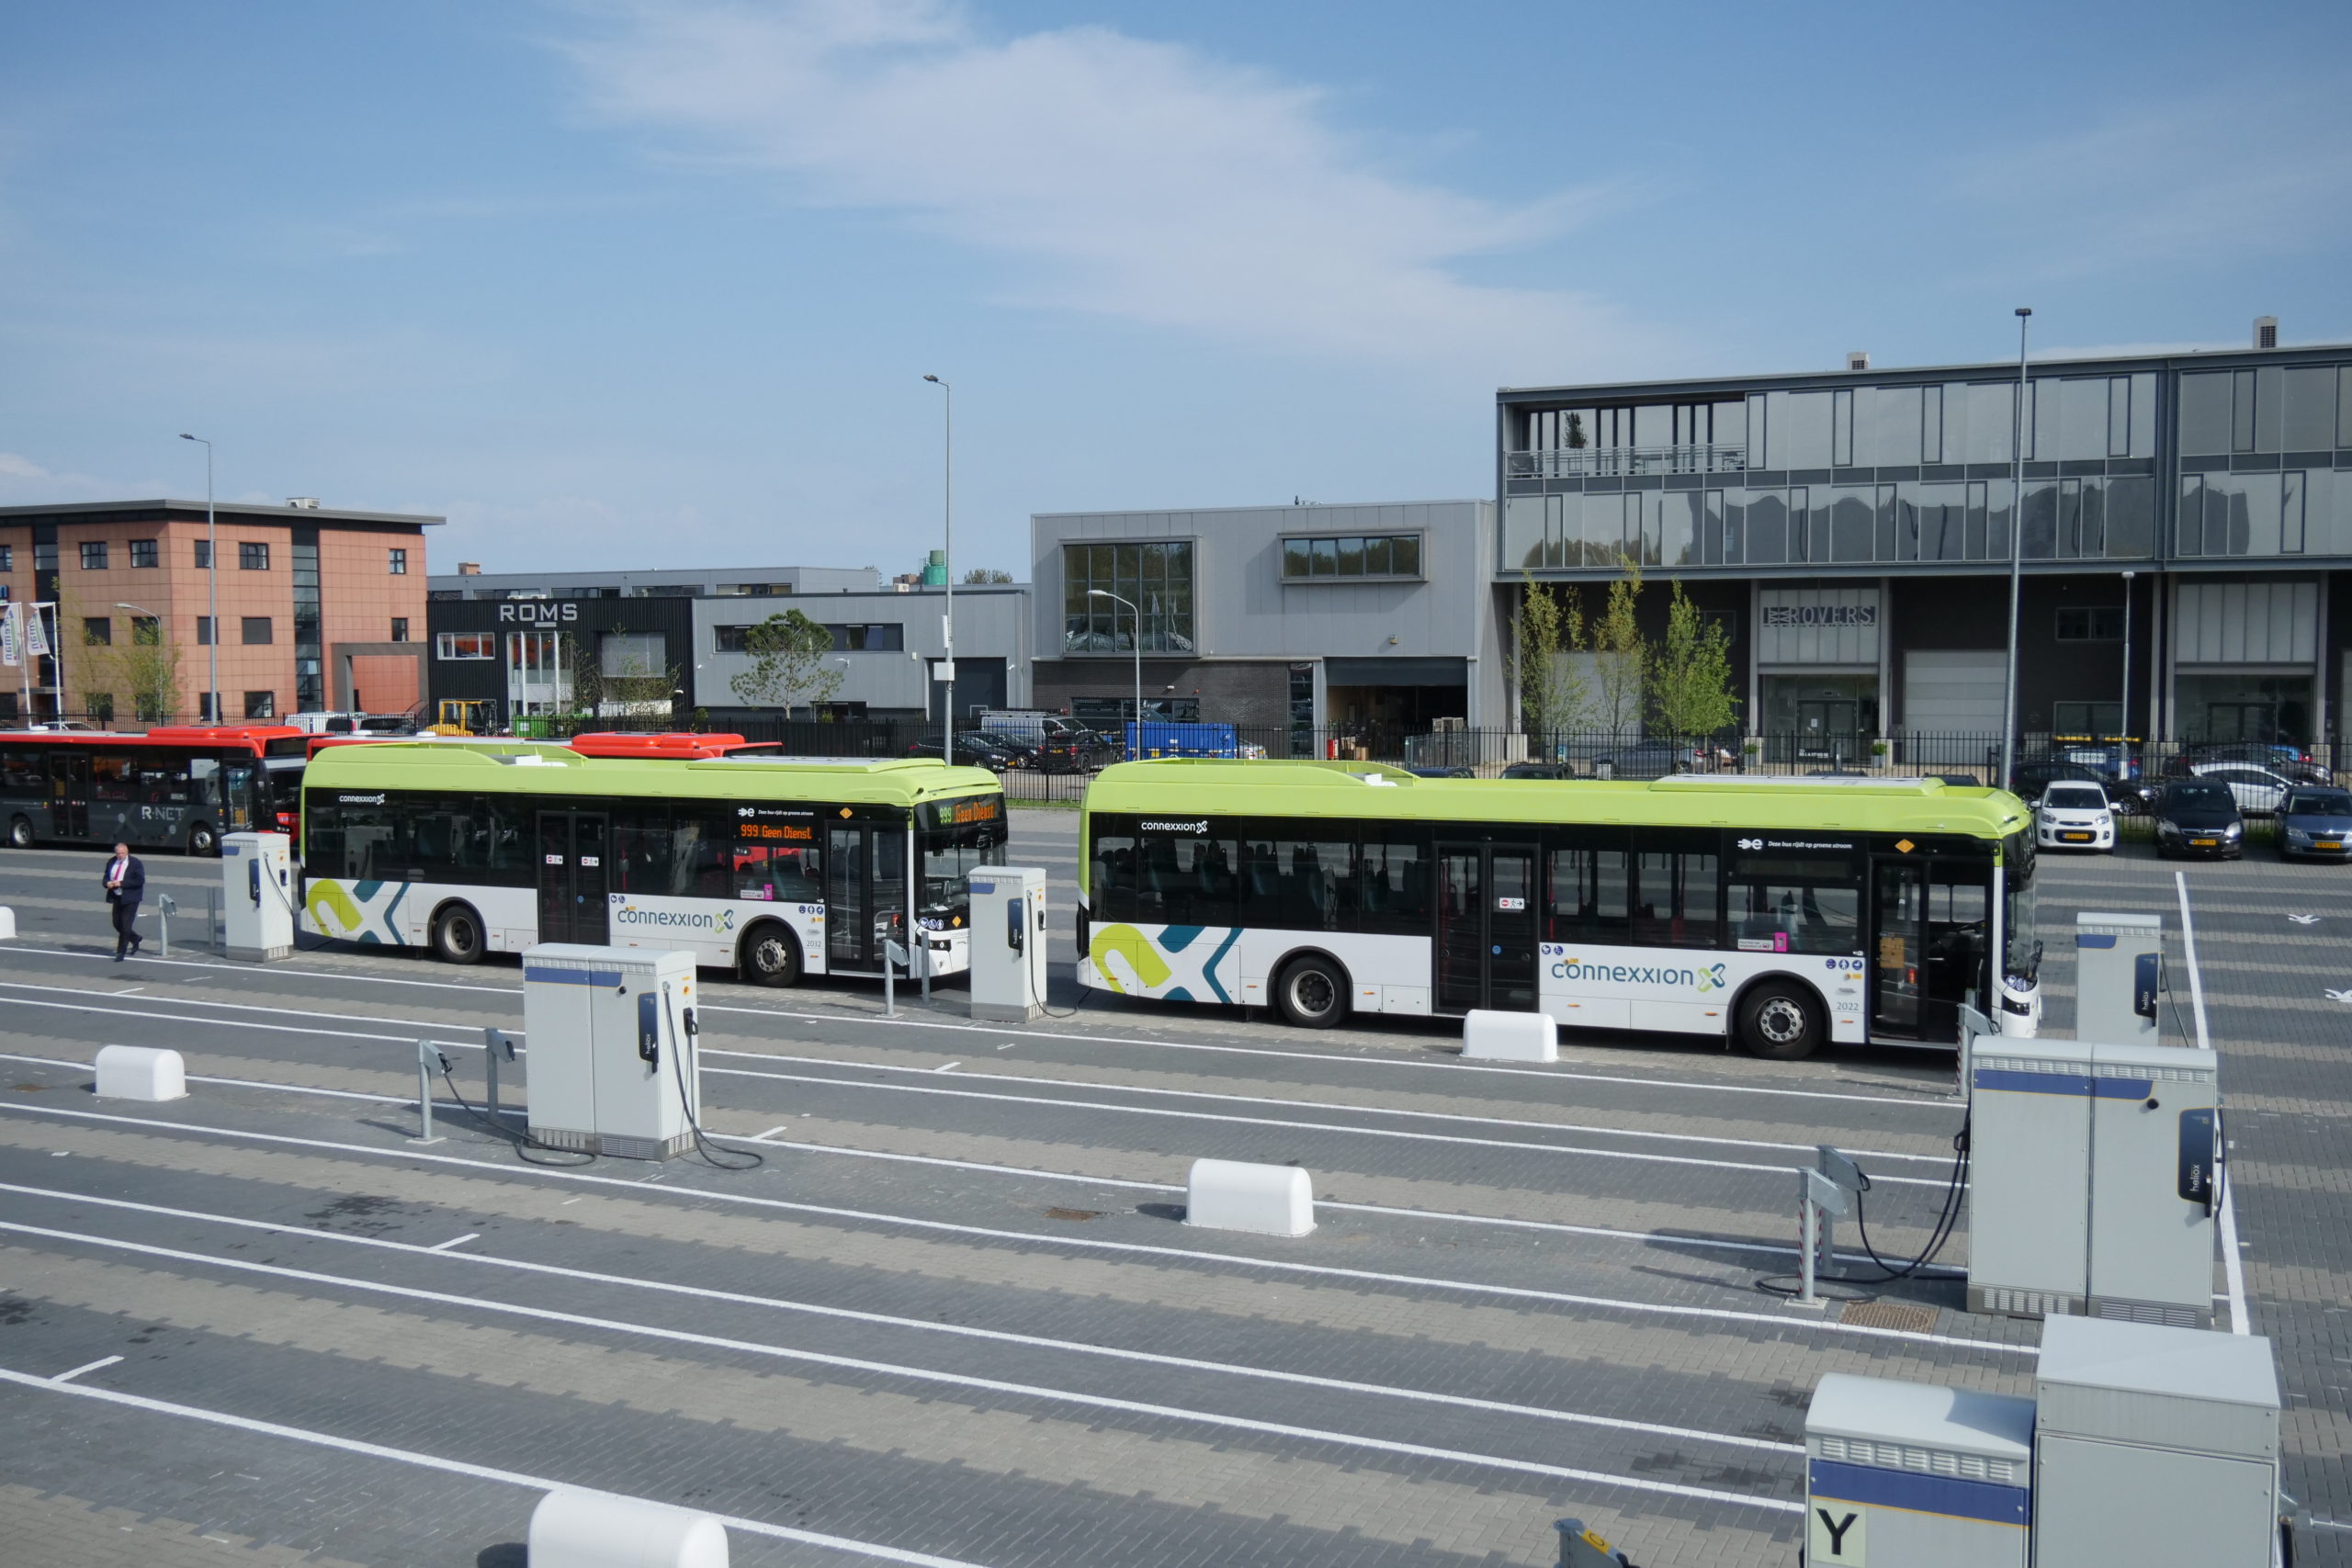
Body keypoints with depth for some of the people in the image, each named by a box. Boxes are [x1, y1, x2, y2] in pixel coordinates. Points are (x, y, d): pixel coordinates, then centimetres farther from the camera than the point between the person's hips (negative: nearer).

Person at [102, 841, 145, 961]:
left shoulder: (135, 863, -10)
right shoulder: (111, 862, 8)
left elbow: (140, 880, -16)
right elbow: (106, 876, 18)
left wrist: (122, 883, -23)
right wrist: (107, 883, -7)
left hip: (130, 898, -7)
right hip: (117, 897, 7)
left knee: (125, 925, -7)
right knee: (117, 924, 12)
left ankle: (121, 953, 0)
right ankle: (135, 939, 36)